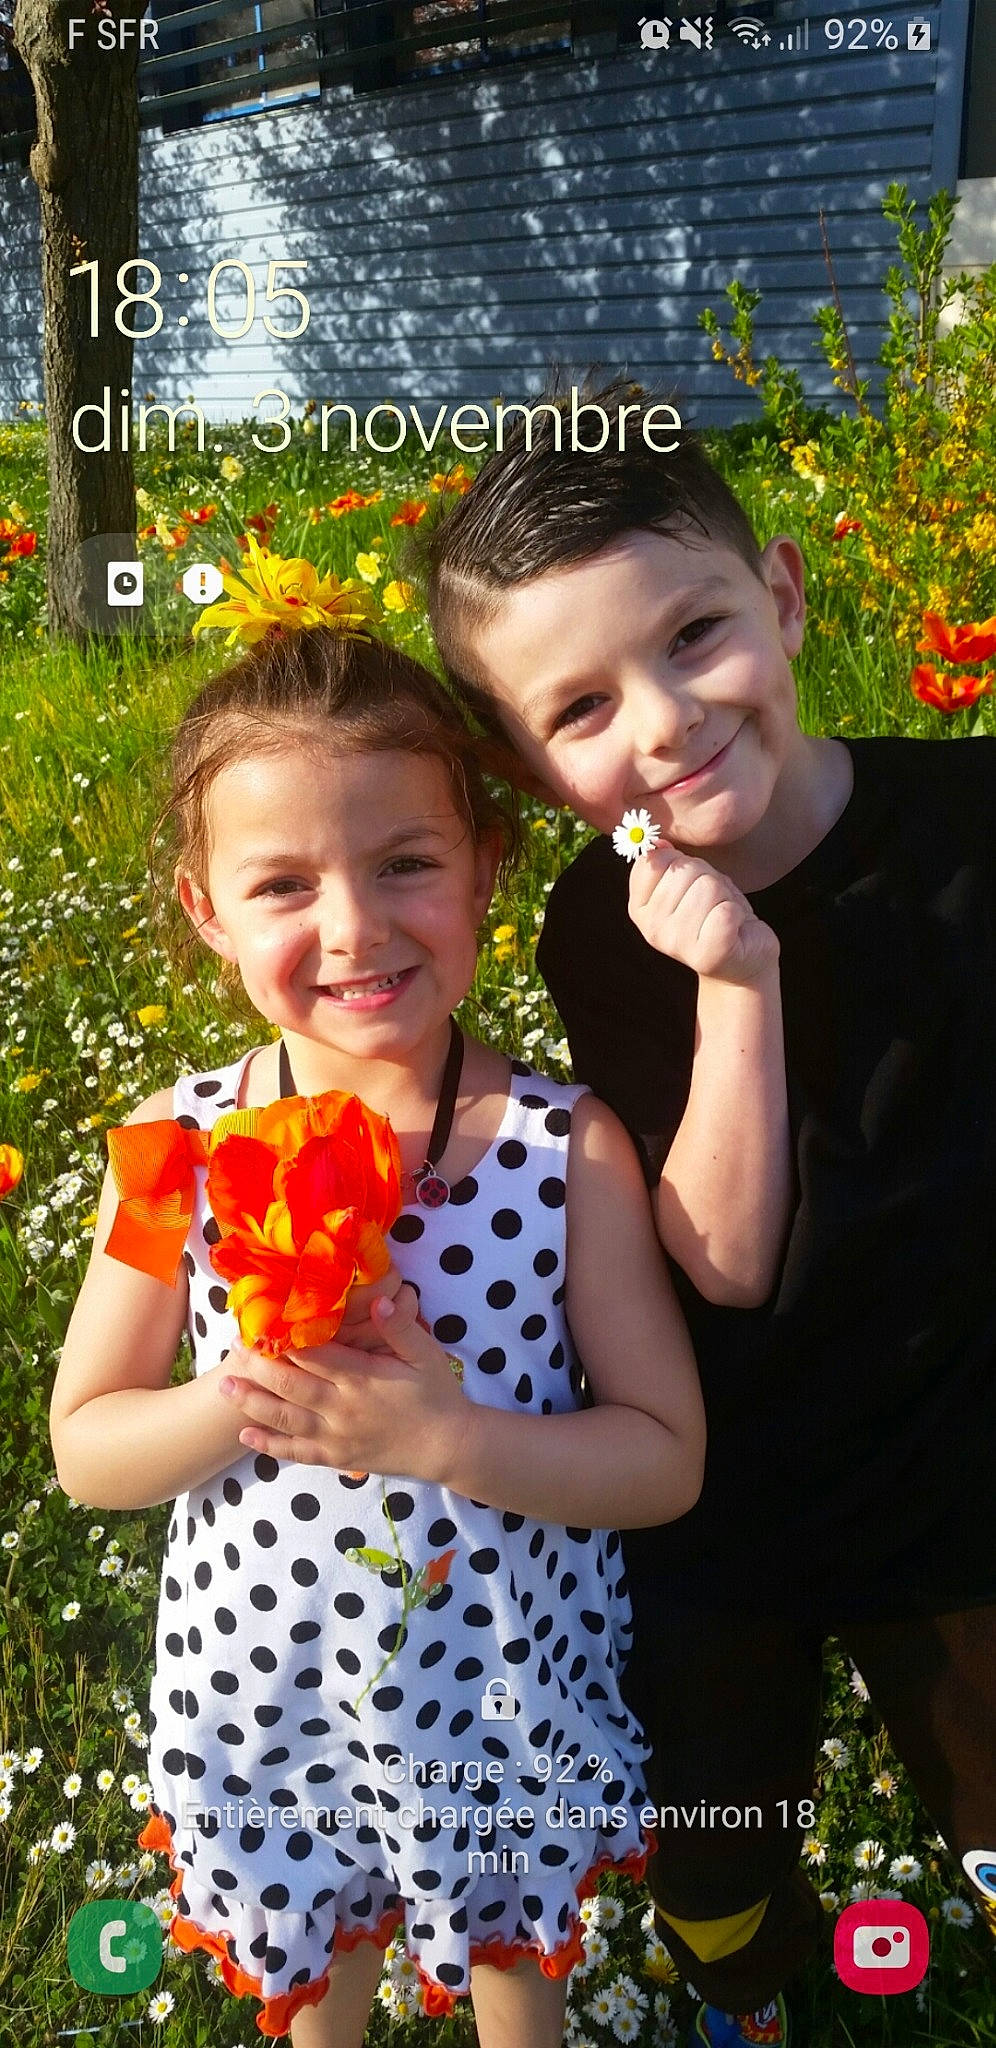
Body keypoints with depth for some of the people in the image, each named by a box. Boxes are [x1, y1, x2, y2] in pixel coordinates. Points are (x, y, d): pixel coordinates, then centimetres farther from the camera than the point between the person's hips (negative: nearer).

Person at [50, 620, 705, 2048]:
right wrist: (249, 1397, -27)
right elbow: (85, 1448, -7)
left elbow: (666, 1460, -15)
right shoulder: (178, 1146, -16)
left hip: (507, 1701, -1)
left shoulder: (568, 1146, -20)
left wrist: (442, 1432, -30)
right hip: (270, 1701, 1)